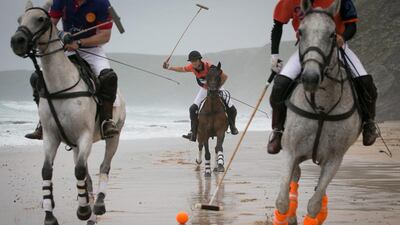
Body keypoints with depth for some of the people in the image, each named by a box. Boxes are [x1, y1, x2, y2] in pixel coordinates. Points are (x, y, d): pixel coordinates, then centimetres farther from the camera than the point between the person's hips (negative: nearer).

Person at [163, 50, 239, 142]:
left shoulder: (209, 66, -35)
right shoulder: (192, 67, -19)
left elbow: (224, 77, -29)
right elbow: (182, 69, 5)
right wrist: (169, 68, 0)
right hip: (204, 89, 4)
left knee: (231, 109, -7)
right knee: (193, 109, -12)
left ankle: (233, 127, 23)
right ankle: (193, 133, -7)